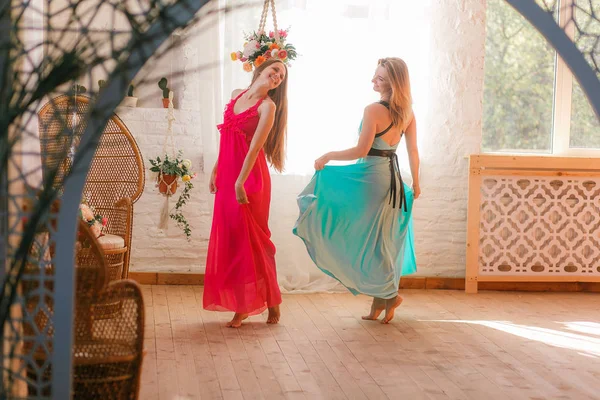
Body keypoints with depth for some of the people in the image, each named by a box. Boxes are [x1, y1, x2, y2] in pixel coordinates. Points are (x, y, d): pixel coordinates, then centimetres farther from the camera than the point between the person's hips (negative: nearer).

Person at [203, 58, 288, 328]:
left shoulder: (268, 106, -8)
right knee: (229, 239, 7)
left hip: (249, 177, -6)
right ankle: (241, 307, 14)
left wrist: (241, 183, -22)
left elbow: (255, 146, -16)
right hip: (227, 174, 6)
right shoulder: (236, 95, 11)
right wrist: (216, 169, 15)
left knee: (251, 240, -2)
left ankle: (271, 301, 12)